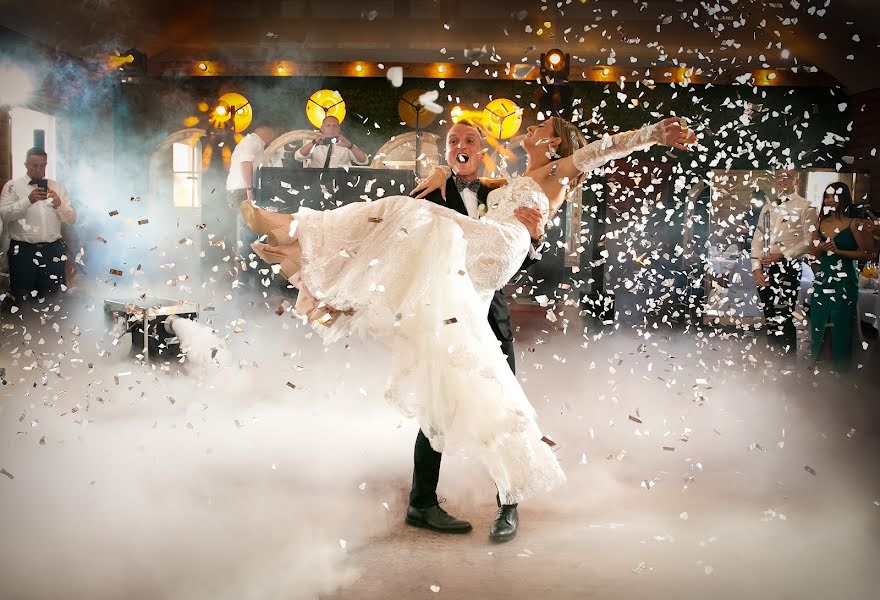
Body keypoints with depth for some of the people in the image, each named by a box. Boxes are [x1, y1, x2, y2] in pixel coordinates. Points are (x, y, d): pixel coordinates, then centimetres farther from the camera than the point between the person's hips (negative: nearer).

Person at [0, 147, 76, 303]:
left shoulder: (58, 187, 10)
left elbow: (72, 219, 5)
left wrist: (59, 204, -14)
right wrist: (28, 200, -22)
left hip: (53, 250, 2)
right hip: (23, 251, -2)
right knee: (22, 299, 3)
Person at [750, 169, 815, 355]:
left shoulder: (805, 207, 1)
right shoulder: (768, 206, 17)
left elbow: (809, 240, -8)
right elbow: (758, 237, 12)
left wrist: (782, 255, -15)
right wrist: (756, 267, 2)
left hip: (788, 267, -5)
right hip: (765, 270, 5)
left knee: (784, 319, -10)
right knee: (770, 318, 10)